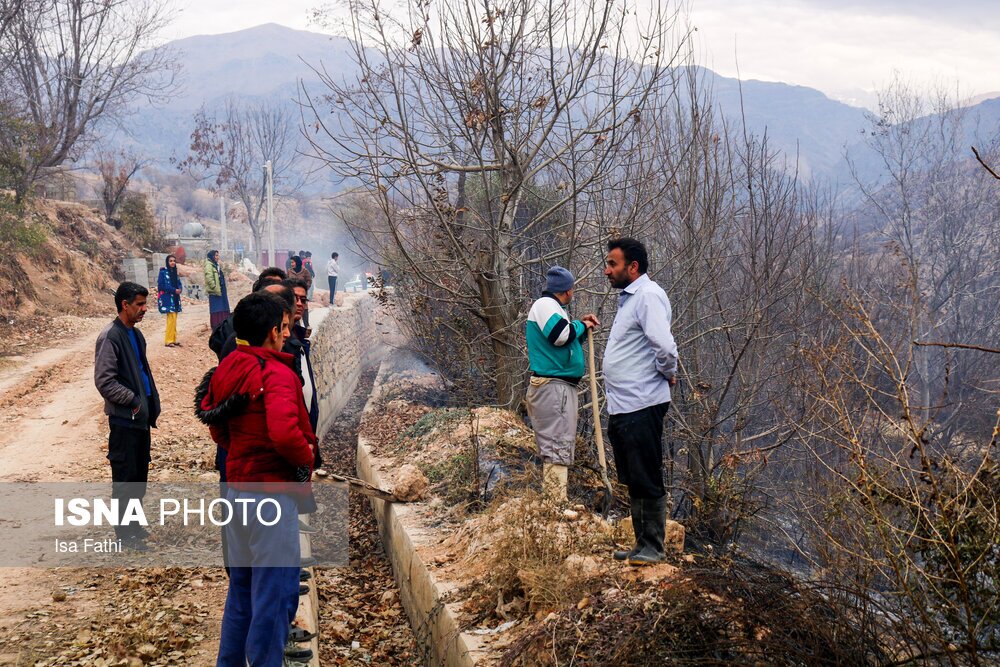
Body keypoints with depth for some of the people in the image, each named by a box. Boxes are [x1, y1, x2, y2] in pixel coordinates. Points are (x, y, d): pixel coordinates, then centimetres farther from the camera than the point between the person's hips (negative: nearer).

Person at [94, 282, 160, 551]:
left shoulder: (136, 334, 12)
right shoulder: (110, 337, -15)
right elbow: (104, 381, -20)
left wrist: (152, 403, 12)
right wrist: (133, 401, -16)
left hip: (141, 417, 8)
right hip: (124, 418, -8)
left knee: (140, 475, 15)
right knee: (125, 477, 0)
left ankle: (133, 524, 27)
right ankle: (125, 533, 9)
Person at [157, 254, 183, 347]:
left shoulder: (174, 272, 14)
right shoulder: (163, 272, -5)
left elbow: (178, 283, 19)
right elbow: (161, 285, -11)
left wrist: (179, 289, -4)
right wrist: (174, 290, -15)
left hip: (175, 298, 7)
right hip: (167, 298, -7)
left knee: (173, 319, 7)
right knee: (171, 318, -13)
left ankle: (173, 340, 11)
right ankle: (169, 341, -9)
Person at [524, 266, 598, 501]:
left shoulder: (551, 307, 22)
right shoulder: (545, 304, -10)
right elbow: (560, 336, -24)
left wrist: (581, 326, 17)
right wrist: (581, 326, -7)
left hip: (561, 387, 11)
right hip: (553, 387, -11)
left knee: (560, 447, 16)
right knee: (557, 448, -14)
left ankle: (553, 501, 23)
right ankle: (556, 505, -18)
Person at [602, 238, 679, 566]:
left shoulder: (649, 296, -15)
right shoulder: (628, 298, 18)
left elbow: (666, 347, -26)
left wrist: (668, 373, -10)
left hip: (642, 405, -10)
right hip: (621, 405, 10)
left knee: (647, 481, -1)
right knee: (632, 481, 16)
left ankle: (653, 548, 7)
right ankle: (642, 544, 26)